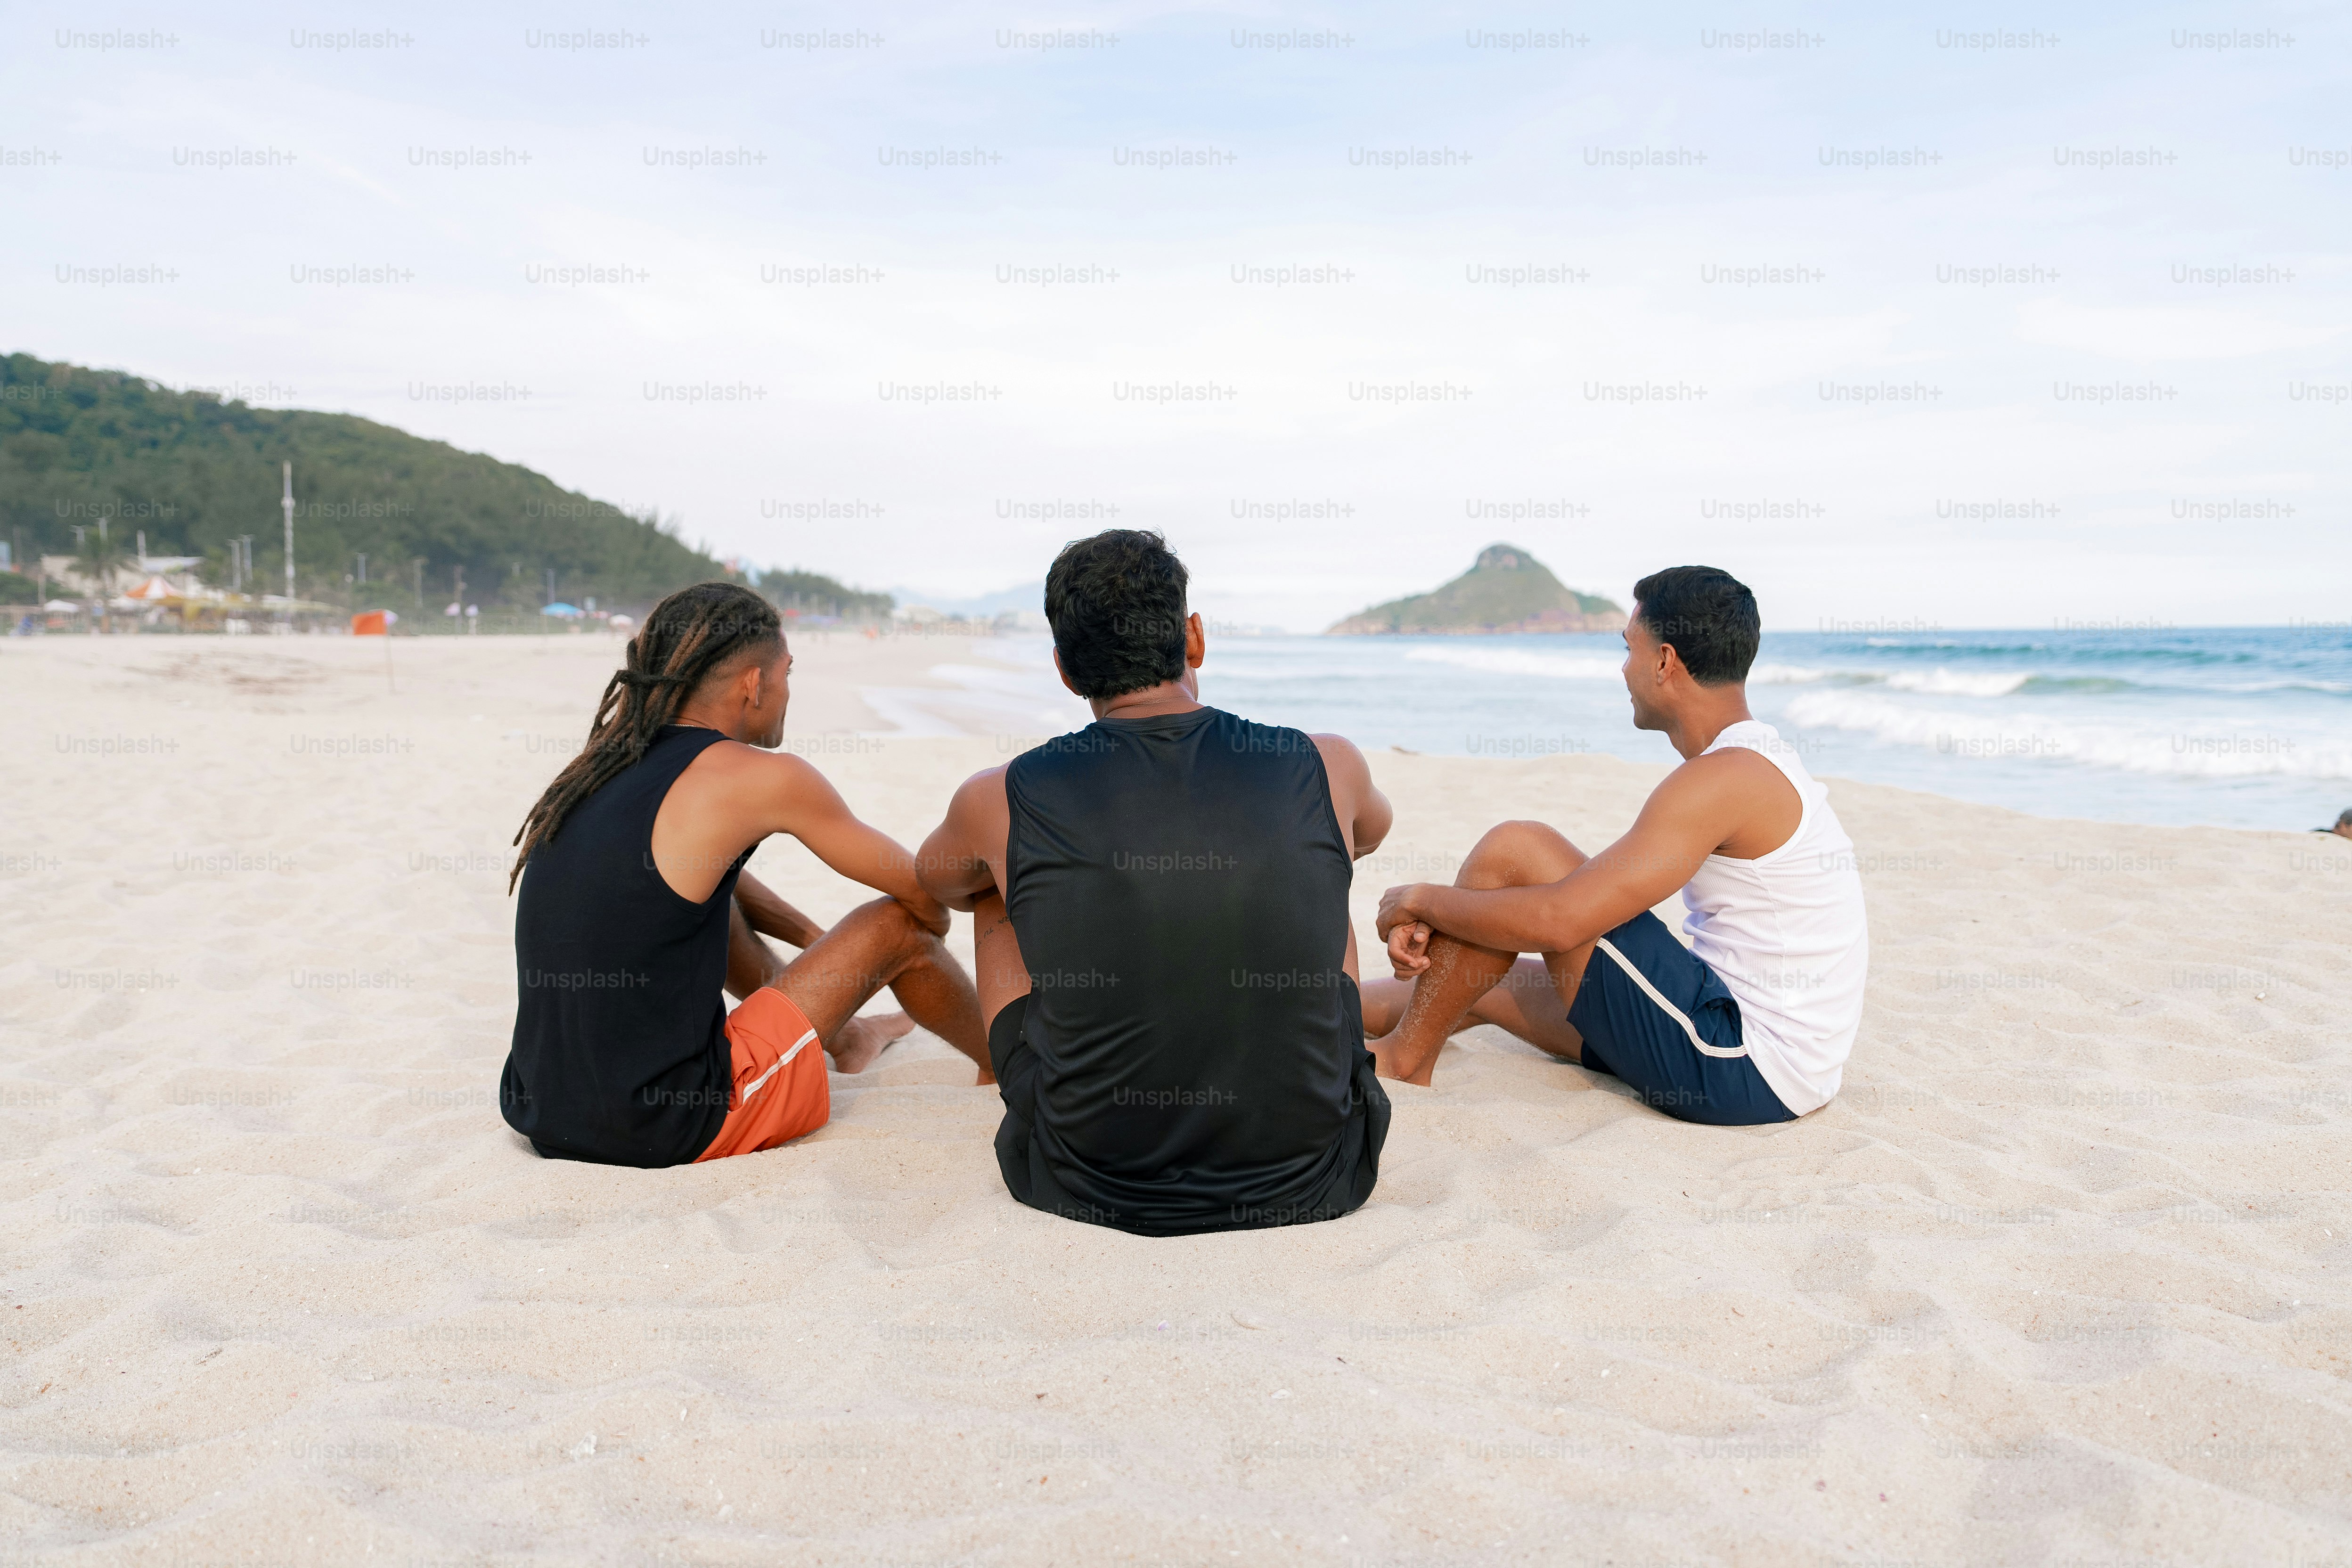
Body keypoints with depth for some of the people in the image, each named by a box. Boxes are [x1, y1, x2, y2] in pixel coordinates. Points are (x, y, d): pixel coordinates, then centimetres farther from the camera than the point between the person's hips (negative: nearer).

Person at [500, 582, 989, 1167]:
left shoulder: (602, 762, 7)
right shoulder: (757, 777, -13)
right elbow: (921, 891, 1)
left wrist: (816, 939, 37)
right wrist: (930, 928, 24)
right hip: (669, 1132, -7)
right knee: (897, 924, 5)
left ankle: (844, 1037, 51)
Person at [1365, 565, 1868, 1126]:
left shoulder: (1724, 779, -20)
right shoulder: (1757, 764, 12)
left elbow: (1559, 920, -25)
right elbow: (1586, 889, 12)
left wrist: (1423, 900, -7)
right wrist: (1435, 922, 3)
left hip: (1745, 1072, -10)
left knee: (1513, 851, -11)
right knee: (1481, 984, 15)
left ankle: (1403, 1059, 3)